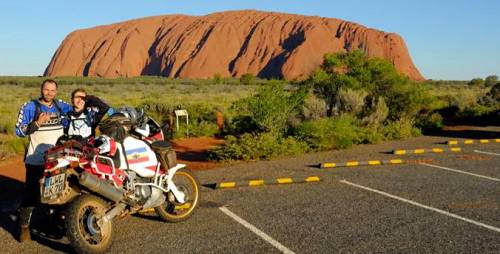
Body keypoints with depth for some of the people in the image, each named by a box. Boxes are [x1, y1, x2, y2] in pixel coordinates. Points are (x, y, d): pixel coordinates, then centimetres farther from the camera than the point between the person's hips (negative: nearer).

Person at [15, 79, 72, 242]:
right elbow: (19, 130, -10)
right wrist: (37, 123, -23)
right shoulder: (30, 107, -6)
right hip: (36, 160, -4)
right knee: (32, 193, -3)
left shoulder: (60, 105, 7)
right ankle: (24, 227, 11)